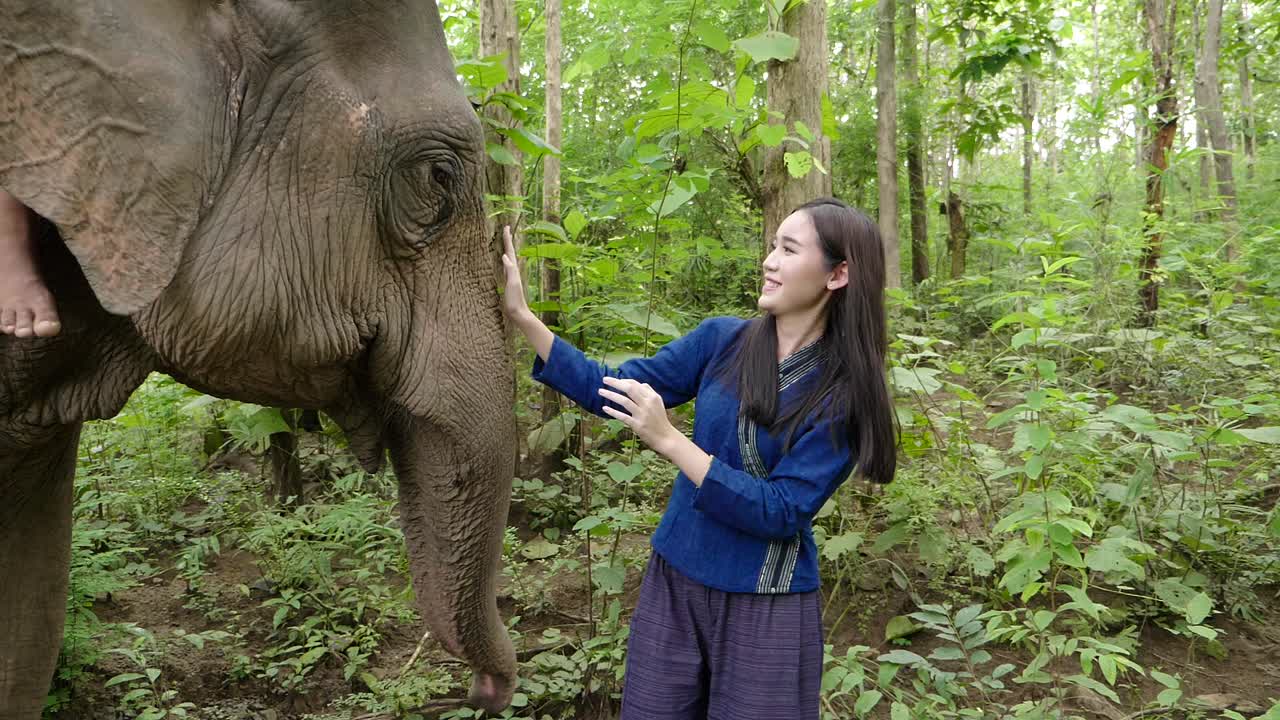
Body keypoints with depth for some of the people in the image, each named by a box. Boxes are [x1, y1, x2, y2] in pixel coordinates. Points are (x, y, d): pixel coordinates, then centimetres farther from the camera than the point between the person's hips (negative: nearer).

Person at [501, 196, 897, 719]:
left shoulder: (846, 394, -13)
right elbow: (609, 391, 0)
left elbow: (780, 512, -19)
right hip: (673, 581, 4)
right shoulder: (721, 340, -3)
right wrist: (520, 315, -9)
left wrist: (667, 439, -25)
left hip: (766, 607, -3)